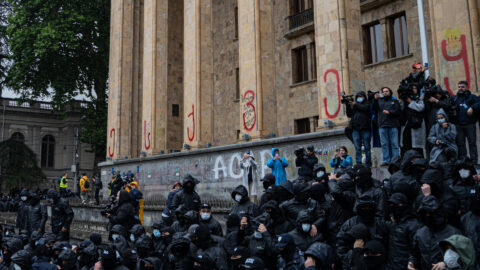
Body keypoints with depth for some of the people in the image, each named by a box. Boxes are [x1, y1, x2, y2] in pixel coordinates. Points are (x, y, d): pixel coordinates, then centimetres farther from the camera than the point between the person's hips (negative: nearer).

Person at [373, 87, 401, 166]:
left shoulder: (394, 101, 14)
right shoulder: (379, 101, 20)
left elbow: (398, 111, 1)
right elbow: (374, 109, 4)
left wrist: (389, 112, -11)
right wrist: (375, 99, -7)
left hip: (393, 126, -2)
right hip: (382, 126, 2)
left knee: (394, 144, -3)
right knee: (384, 144, 1)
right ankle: (386, 160, 4)